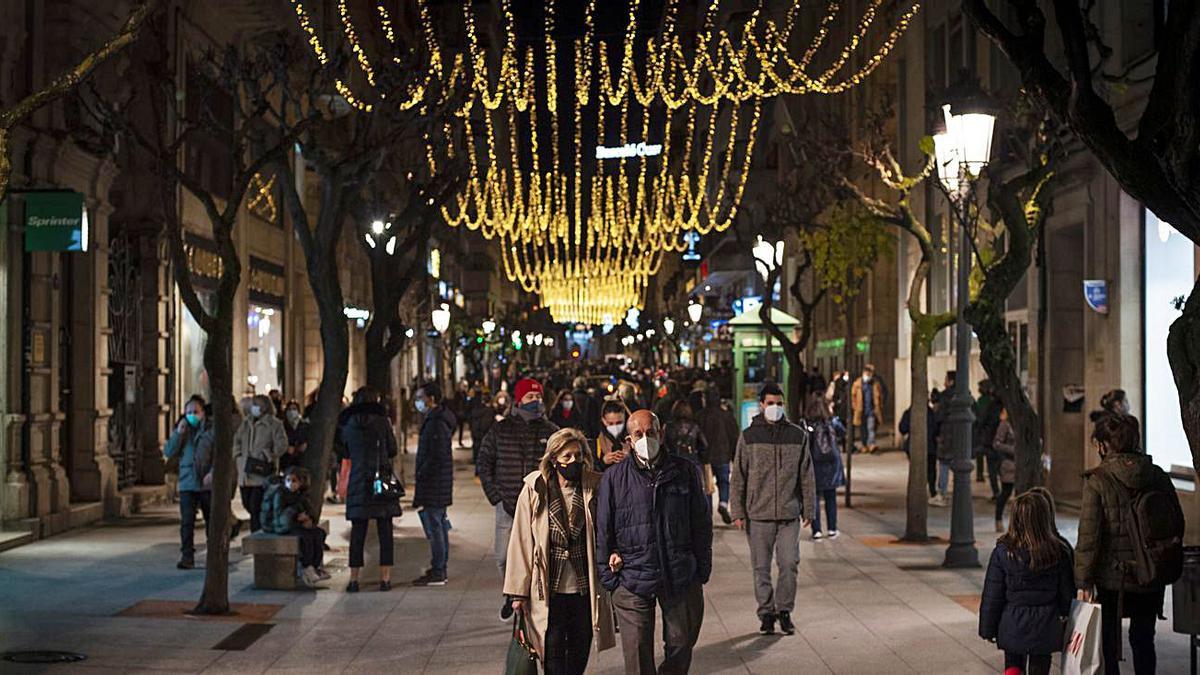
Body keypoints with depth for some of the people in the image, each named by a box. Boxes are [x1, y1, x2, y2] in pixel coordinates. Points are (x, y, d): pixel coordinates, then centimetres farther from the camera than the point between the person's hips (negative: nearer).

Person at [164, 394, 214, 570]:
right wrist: (178, 433, -9)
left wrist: (212, 472, -17)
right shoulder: (181, 431, 10)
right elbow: (168, 452, 2)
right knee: (186, 522, -5)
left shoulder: (211, 430, 0)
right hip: (187, 483, 2)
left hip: (207, 483, -2)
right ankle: (187, 556, -3)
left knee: (211, 521, 8)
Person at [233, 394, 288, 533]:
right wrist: (238, 455, 10)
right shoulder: (246, 422, 14)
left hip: (262, 473, -7)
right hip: (245, 473, 7)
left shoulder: (274, 424, -5)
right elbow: (237, 439, 24)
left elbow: (282, 444, -11)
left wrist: (268, 457, -16)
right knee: (247, 504, 11)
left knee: (255, 506, -12)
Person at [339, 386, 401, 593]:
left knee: (357, 532, 6)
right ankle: (385, 578, 3)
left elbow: (346, 453, 14)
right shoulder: (382, 421, -4)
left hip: (358, 483, 2)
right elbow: (392, 450, 4)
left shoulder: (348, 424, 3)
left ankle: (354, 579, 5)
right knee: (385, 531, 4)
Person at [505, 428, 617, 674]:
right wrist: (518, 591, -3)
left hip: (584, 586, 2)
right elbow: (521, 540, -4)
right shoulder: (534, 489, -7)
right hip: (549, 587, -2)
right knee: (554, 648, 1)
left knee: (580, 649, 12)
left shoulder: (594, 487, -3)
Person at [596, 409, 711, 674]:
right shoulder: (614, 478, 0)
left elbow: (702, 524, 8)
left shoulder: (686, 472, 3)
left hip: (682, 581, 2)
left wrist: (702, 572, 5)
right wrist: (609, 578, 0)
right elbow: (602, 531, 4)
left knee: (680, 647, 12)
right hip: (632, 581, -1)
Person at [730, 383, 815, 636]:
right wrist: (738, 511, -3)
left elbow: (807, 476, 9)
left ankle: (784, 610, 14)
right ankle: (766, 613, 16)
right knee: (761, 568, 5)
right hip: (758, 514, -1)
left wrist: (809, 510, 6)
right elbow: (738, 477, 3)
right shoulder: (749, 436, 1)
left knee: (789, 564, -2)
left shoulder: (798, 435, 5)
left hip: (790, 513, 1)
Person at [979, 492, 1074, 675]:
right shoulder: (1060, 552, -11)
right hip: (1045, 626, 1)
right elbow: (1067, 593, 0)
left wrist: (988, 629, 4)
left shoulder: (1003, 551, -13)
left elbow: (992, 595, -6)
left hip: (1013, 625, -1)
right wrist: (1064, 618, 17)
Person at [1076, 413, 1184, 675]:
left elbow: (1089, 534, -15)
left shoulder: (1097, 480, -14)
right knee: (1144, 639, 18)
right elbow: (1177, 524, 6)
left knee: (1107, 642, 9)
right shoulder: (1158, 476, -1)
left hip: (1112, 577, -4)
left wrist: (1083, 580, -9)